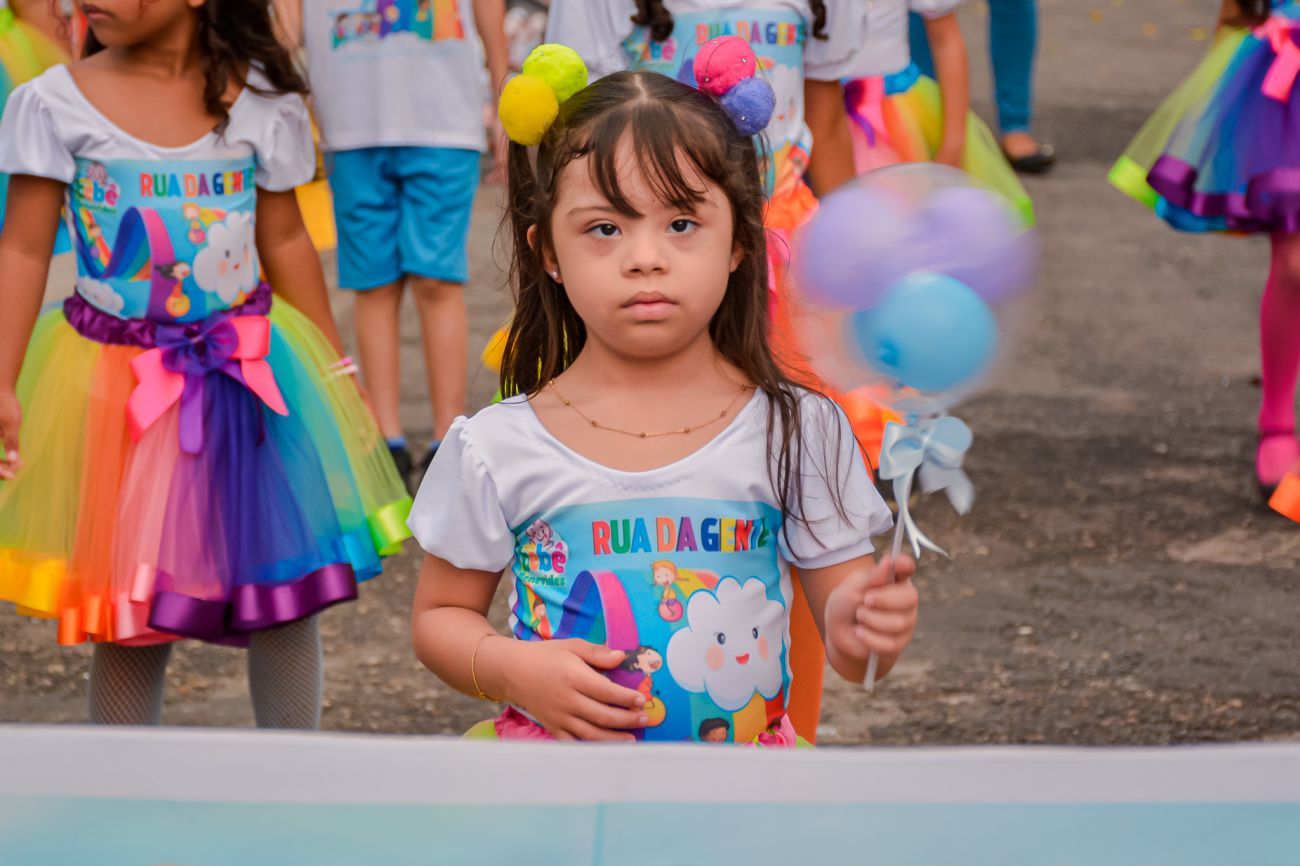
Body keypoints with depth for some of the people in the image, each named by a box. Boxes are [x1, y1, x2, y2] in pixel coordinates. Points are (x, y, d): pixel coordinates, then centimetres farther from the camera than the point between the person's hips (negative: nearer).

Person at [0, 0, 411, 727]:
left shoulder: (260, 101, -2)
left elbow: (286, 242, 7)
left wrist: (335, 374, 11)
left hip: (250, 375, 2)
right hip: (118, 385, -1)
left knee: (284, 594, 6)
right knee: (130, 612, 4)